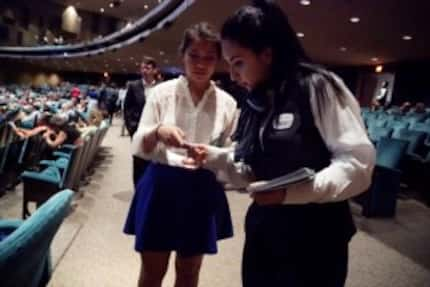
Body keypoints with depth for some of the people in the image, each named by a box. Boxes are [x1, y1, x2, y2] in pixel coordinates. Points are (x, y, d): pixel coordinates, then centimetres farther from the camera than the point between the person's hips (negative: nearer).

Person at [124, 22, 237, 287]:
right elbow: (139, 147, -5)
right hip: (161, 188, -1)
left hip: (202, 193, 2)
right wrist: (157, 131, -26)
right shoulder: (162, 92, -4)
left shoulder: (227, 103, 0)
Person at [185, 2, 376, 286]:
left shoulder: (318, 87, -13)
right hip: (263, 234, 6)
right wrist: (215, 157, -5)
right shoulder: (255, 104, 6)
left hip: (315, 239, -5)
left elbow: (359, 164, -17)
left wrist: (290, 192, -27)